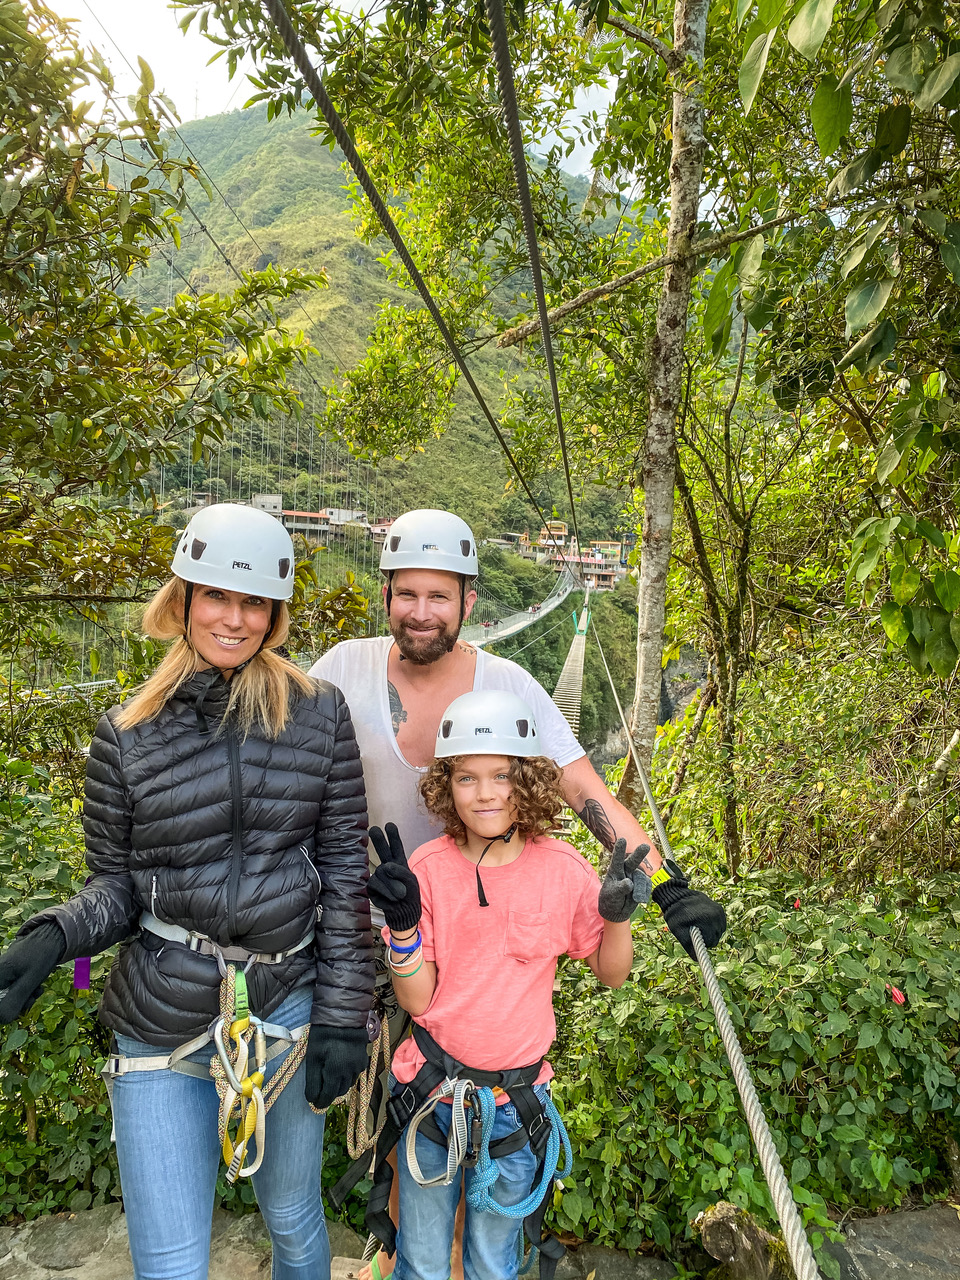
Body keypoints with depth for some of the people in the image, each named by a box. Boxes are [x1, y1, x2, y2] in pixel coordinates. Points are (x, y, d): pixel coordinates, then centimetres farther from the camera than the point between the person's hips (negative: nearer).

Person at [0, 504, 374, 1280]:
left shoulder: (319, 715, -6)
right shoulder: (128, 734, -4)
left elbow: (346, 873, -4)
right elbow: (116, 886, 3)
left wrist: (343, 1016, -5)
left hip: (288, 1007, 1)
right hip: (161, 1022, 0)